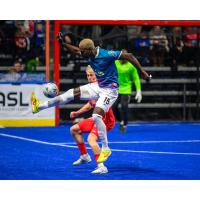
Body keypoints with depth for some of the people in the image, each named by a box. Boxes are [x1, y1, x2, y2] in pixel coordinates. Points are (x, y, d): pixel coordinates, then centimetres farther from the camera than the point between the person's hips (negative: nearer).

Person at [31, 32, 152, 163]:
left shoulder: (107, 54, -27)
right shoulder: (90, 54, -3)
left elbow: (129, 56, -22)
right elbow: (75, 50, 18)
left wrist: (142, 72, -20)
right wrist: (63, 43, 4)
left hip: (110, 90, -8)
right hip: (98, 87, 8)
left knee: (96, 116, -21)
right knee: (72, 93, 6)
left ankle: (105, 149, -8)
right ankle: (39, 106, 15)